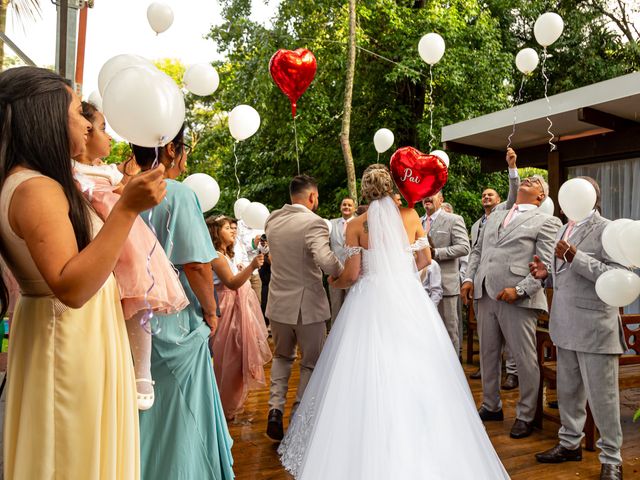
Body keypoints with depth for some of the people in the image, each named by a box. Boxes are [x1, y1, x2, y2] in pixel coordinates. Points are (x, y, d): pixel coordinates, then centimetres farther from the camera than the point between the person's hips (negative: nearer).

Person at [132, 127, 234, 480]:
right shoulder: (178, 193, -15)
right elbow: (196, 264, -20)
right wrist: (210, 312, -7)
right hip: (176, 322, -6)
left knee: (140, 411, 19)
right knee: (179, 412, 10)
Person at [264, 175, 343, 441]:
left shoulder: (272, 220, 3)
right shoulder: (314, 223, -18)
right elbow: (325, 259, -34)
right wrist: (344, 272, -16)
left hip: (278, 302, 6)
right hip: (307, 305, -5)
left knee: (282, 356, 26)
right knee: (311, 364, 14)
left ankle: (275, 409, 14)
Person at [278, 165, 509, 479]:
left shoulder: (356, 225, -3)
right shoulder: (410, 215, 3)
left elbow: (352, 274, -6)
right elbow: (425, 259, 7)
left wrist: (335, 282, 15)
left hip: (371, 303, -2)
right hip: (408, 299, 3)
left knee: (370, 375, 6)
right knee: (415, 374, 10)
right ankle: (420, 454, 22)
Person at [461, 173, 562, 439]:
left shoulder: (546, 222, 2)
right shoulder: (495, 216, 19)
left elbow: (545, 265, -8)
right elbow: (478, 251, 19)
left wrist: (520, 290, -18)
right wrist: (469, 278, 5)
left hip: (517, 299, -5)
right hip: (485, 295, 6)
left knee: (525, 360, 4)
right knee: (488, 354, 14)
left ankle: (525, 416, 21)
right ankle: (491, 406, 30)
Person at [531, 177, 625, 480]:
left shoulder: (607, 230, -8)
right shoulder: (564, 230, 15)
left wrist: (575, 257, -25)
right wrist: (546, 272, 4)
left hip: (594, 326, -7)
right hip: (565, 326, 7)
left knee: (601, 395, 3)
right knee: (568, 391, 17)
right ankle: (570, 444, 33)